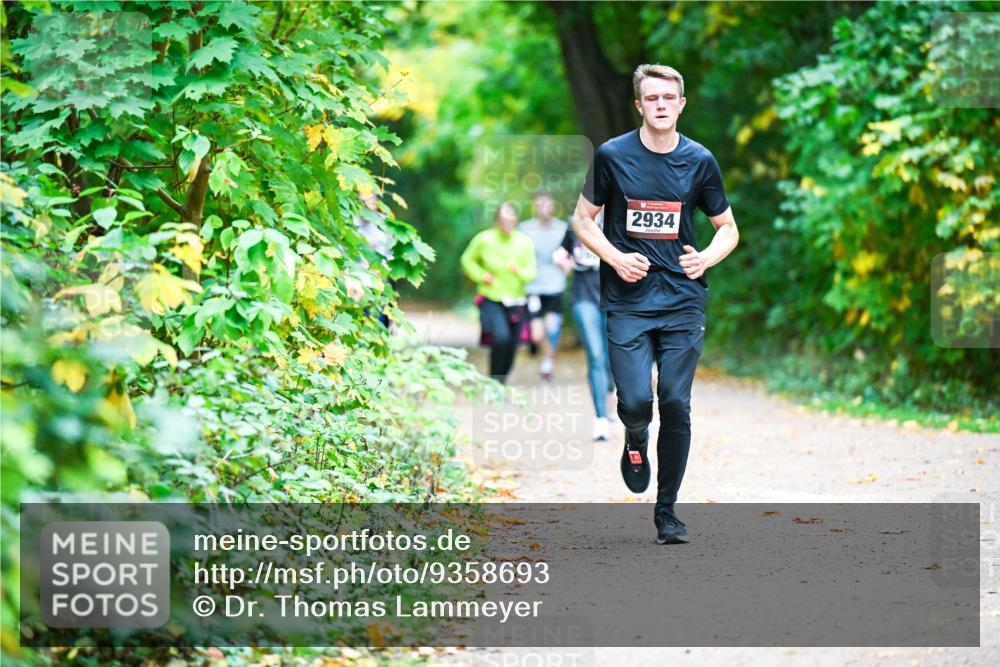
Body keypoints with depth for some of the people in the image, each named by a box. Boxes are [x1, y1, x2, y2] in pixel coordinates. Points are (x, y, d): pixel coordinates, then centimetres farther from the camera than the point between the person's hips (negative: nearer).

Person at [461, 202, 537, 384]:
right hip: (491, 300, -3)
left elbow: (532, 272, -2)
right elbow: (467, 260, 9)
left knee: (511, 348, 7)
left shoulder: (525, 242, -4)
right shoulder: (484, 240, -6)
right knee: (501, 336, -25)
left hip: (516, 302, 3)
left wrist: (519, 271, -23)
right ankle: (495, 382, -13)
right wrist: (481, 276, -6)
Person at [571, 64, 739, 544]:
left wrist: (706, 258, -8)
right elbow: (582, 219, 8)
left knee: (676, 406, -1)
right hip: (628, 303, -1)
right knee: (635, 401, -15)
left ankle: (667, 511, 13)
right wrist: (615, 257, -10)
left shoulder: (699, 161, 4)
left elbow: (728, 229, 13)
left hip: (683, 303, 1)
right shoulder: (612, 156, -1)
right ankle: (635, 443, 22)